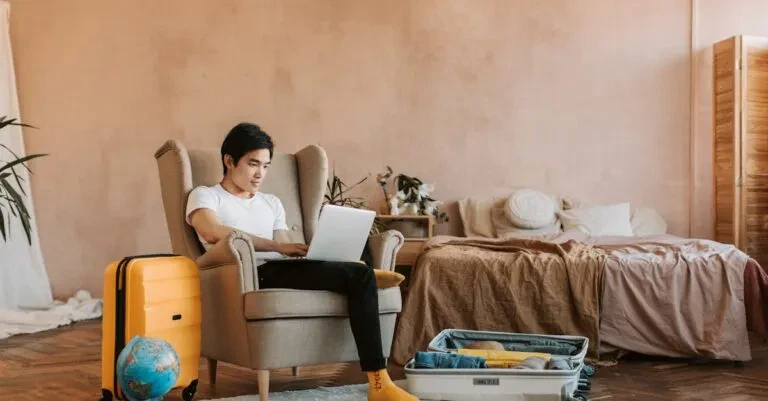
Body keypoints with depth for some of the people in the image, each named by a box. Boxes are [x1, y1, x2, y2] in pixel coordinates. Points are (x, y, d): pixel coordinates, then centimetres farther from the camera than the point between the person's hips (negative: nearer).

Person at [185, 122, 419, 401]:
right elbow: (213, 233, -12)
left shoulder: (271, 203, 30)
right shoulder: (205, 195, 12)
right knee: (359, 275, -24)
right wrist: (278, 247, -18)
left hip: (280, 271, 6)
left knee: (361, 274, -23)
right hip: (254, 274, -6)